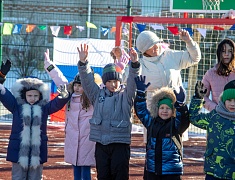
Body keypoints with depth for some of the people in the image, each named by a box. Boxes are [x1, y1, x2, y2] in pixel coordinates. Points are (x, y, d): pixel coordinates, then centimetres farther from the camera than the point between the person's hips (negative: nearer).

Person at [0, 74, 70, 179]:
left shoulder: (44, 108, 6)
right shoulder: (16, 106, 3)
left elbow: (57, 103, -7)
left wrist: (64, 96, -28)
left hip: (37, 152, 2)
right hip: (19, 151, -1)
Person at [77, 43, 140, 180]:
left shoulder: (126, 95, 3)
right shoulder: (98, 94, 9)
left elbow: (133, 82, -13)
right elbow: (87, 80, -2)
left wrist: (135, 64, -32)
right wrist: (83, 62, -19)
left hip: (120, 143, -3)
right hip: (101, 143, 3)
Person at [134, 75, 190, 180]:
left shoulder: (175, 124, -2)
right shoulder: (151, 122, 10)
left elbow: (184, 121, -21)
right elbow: (141, 111, 12)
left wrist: (180, 104, -37)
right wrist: (141, 92, 1)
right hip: (152, 170, 4)